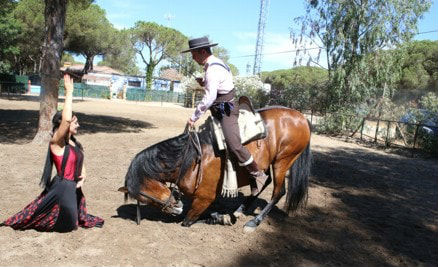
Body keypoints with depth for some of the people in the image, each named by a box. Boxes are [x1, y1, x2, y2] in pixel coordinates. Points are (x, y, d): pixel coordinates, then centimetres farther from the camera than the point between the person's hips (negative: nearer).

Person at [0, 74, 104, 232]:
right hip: (62, 187, -8)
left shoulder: (74, 143, 7)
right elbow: (66, 119, -35)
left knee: (71, 223, 20)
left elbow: (80, 163, 18)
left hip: (74, 188, 8)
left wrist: (83, 176, -3)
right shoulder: (56, 142, -17)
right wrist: (69, 92, -30)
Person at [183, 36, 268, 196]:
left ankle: (257, 175, -11)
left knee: (233, 144, -23)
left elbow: (209, 98, -25)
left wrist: (194, 117, -17)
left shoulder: (213, 69, -20)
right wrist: (203, 83, 5)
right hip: (219, 111, 11)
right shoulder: (214, 64, 12)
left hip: (227, 110, -11)